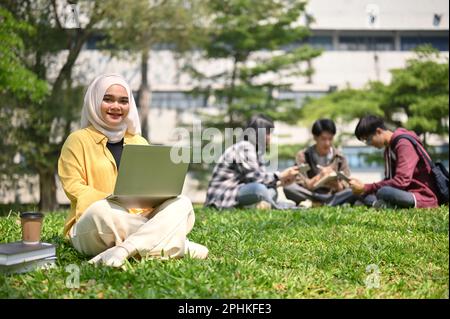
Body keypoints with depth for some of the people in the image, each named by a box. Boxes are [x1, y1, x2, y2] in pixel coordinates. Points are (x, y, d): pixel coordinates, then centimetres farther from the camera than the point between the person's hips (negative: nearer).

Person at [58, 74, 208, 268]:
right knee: (101, 210, -38)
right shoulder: (78, 140, 4)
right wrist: (110, 200, -23)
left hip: (139, 220, 4)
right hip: (90, 226, -4)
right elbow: (74, 187, -6)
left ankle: (124, 250, -37)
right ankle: (175, 246, -29)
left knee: (181, 203, -18)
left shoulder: (139, 142, 18)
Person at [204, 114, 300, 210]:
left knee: (272, 191, 8)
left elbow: (263, 177, 9)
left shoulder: (256, 150, 16)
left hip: (233, 195, 10)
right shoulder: (244, 147, -13)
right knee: (258, 188, -31)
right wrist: (280, 176, -13)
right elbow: (254, 178, -21)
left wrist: (281, 182, -5)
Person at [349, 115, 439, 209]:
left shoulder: (404, 144, -15)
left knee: (384, 192, -37)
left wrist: (366, 188, -20)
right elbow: (389, 180, 12)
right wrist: (363, 187, -5)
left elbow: (401, 182, -24)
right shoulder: (388, 148, 15)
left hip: (423, 197, -10)